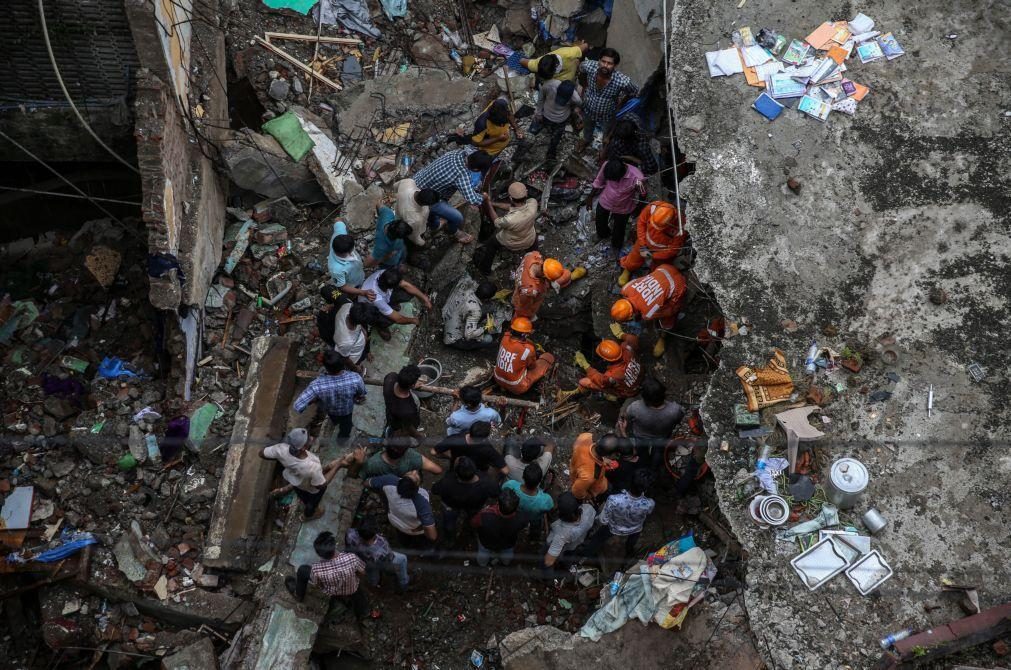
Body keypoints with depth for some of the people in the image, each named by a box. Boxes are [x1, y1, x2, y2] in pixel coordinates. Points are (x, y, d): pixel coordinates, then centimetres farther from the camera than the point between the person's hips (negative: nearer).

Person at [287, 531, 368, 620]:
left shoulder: (316, 569, -38)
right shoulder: (352, 558, -39)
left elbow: (317, 585, -14)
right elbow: (362, 572, -16)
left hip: (332, 593, 0)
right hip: (353, 591, 0)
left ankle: (299, 594, 45)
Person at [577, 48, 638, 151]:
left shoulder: (622, 81, -40)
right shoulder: (589, 66, -34)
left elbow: (634, 92, -16)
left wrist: (621, 103, -7)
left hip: (607, 116, -2)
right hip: (588, 109, 2)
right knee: (587, 128, 35)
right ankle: (587, 139, 70)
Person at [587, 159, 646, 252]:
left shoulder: (636, 178, -40)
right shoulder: (606, 166, -31)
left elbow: (643, 196, -20)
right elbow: (599, 181, -9)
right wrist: (590, 196, 3)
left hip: (622, 209, -2)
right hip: (604, 202, 2)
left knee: (618, 230, 25)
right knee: (600, 221, 30)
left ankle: (615, 246, 59)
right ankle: (603, 235, 66)